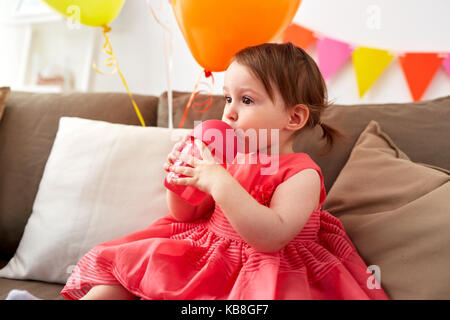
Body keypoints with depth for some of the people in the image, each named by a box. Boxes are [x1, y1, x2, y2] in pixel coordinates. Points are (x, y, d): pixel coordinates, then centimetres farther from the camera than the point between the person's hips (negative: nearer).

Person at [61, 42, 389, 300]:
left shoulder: (301, 174, -15)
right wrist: (178, 182, -10)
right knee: (118, 264, 5)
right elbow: (189, 216, 11)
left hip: (260, 270, -7)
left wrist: (220, 184, -33)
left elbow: (272, 237, -30)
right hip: (206, 254, 7)